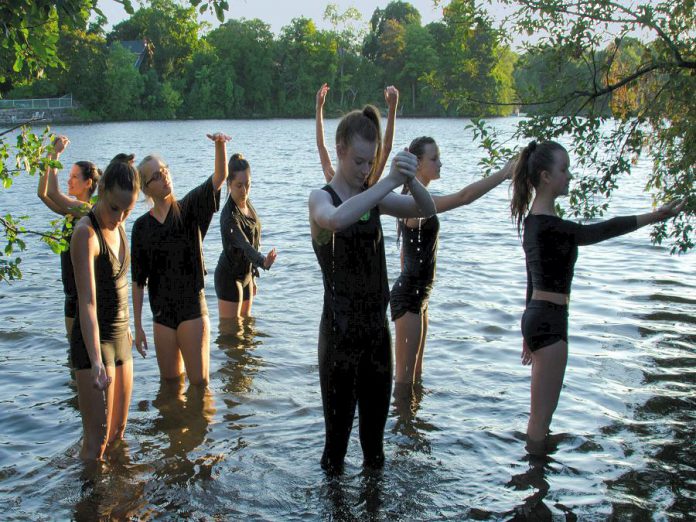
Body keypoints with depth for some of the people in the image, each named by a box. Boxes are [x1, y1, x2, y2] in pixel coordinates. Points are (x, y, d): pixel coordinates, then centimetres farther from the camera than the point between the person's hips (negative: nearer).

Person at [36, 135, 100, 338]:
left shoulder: (89, 211, -16)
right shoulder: (71, 211, 9)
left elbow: (53, 193, -23)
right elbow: (42, 193, 2)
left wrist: (56, 154, -17)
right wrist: (51, 155, -1)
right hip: (73, 292, 8)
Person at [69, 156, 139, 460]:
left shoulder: (116, 225, 5)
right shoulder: (85, 233, -20)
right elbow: (87, 302, -29)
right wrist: (96, 361, -38)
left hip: (119, 337, 8)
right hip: (92, 340, -8)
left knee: (118, 432, 17)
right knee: (97, 440, -7)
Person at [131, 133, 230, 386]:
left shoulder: (189, 208, -1)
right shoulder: (142, 226, 2)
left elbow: (220, 177, -17)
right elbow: (138, 280, 5)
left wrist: (220, 145, -36)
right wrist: (137, 325, 4)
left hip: (193, 309, -2)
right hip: (162, 314, 2)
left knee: (200, 381, -1)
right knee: (170, 381, 12)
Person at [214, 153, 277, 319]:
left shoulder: (247, 204, 2)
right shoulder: (229, 215, -25)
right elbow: (243, 245, -39)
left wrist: (252, 276, 17)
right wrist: (263, 261, -57)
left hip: (245, 275, 9)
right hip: (229, 278, -9)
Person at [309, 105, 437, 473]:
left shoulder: (374, 197, 6)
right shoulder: (321, 198, -9)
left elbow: (427, 210, -6)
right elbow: (337, 219, -34)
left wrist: (410, 181, -26)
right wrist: (389, 181, -36)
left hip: (377, 326, 5)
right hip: (339, 330, -5)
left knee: (375, 420, 17)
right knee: (338, 422, 3)